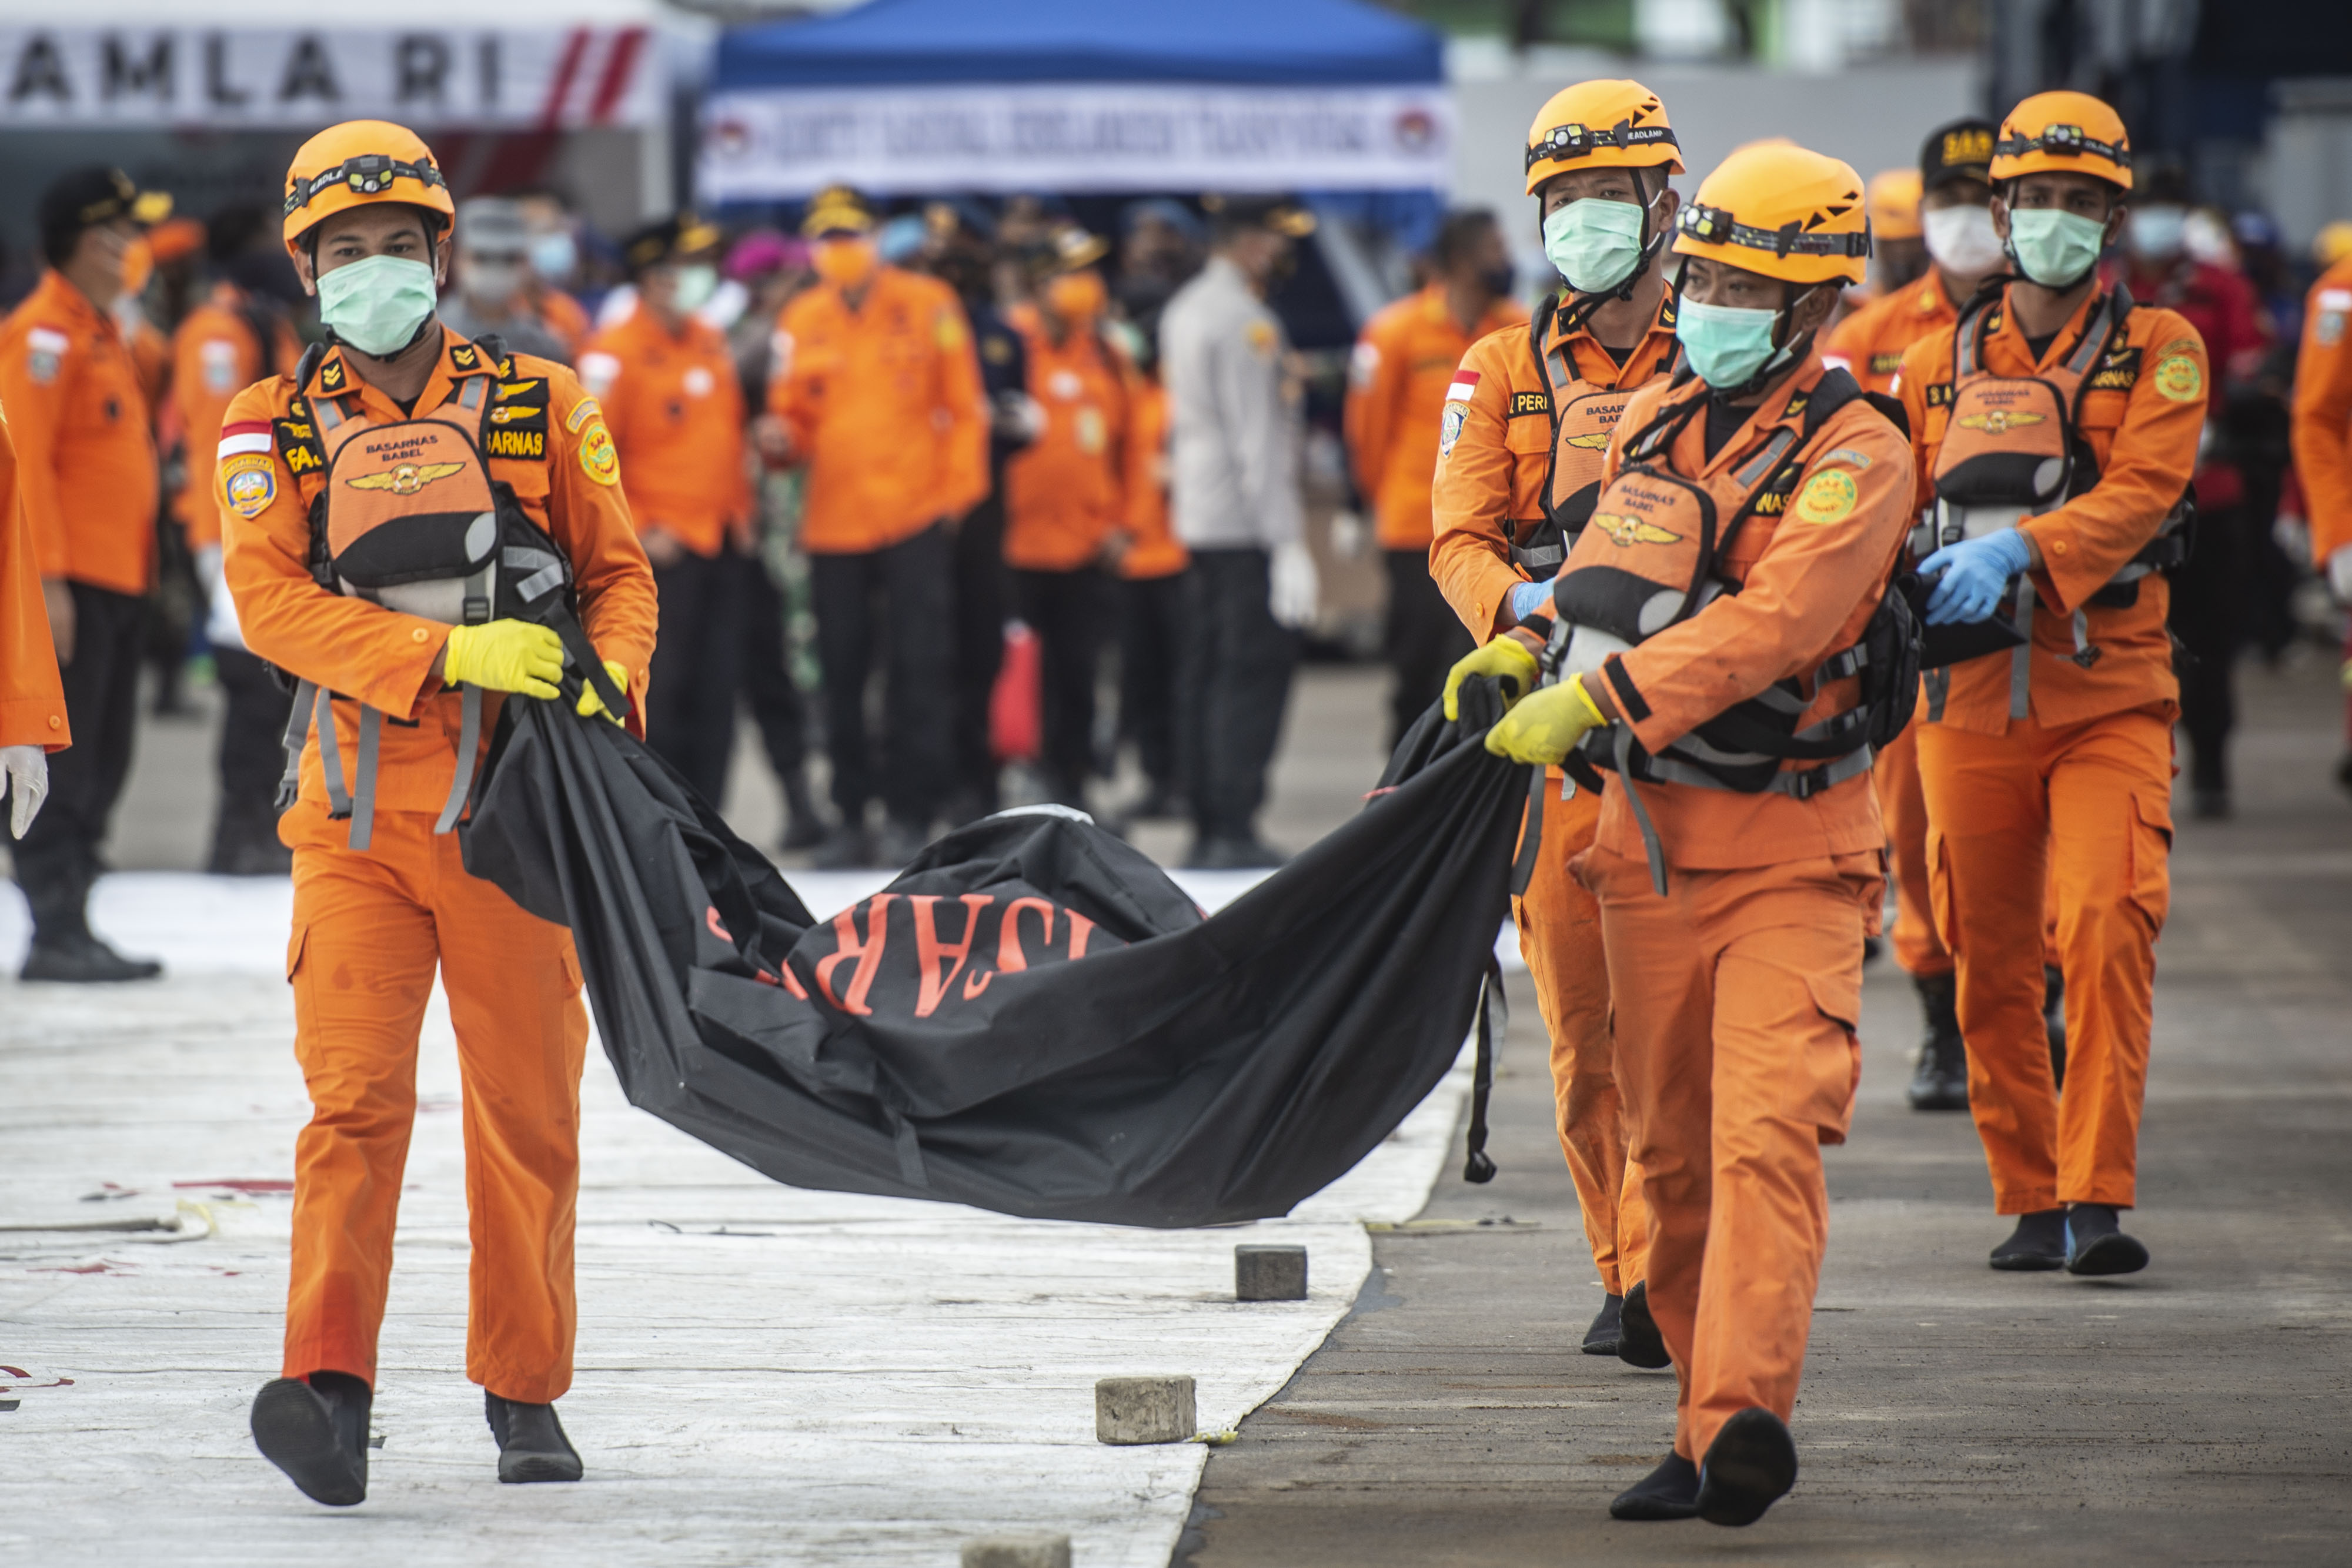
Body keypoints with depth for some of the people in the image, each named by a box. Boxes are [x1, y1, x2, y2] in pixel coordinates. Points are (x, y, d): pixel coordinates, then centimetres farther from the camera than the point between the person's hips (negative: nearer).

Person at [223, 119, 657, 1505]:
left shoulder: (539, 407, 9)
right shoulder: (275, 429, 6)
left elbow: (620, 573, 14)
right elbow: (272, 601, -8)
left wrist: (604, 685, -8)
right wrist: (453, 652, -19)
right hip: (357, 817, -1)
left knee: (528, 1108, 5)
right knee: (355, 1095, -13)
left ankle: (525, 1394, 16)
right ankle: (332, 1394, -21)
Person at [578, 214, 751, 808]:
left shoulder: (712, 342, 13)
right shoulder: (613, 354, -11)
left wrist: (741, 512, 16)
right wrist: (637, 531, -13)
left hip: (723, 545, 7)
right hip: (664, 552, -7)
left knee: (717, 693, 7)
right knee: (660, 694, -6)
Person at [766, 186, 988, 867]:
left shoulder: (927, 306, 0)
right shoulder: (801, 321, 7)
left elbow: (965, 408, 3)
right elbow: (796, 420, 10)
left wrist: (956, 490, -3)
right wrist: (784, 440, -12)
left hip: (914, 520, -3)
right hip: (834, 523, 3)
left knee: (916, 669, -5)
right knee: (842, 675, 6)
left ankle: (910, 815, 1)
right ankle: (851, 819, 14)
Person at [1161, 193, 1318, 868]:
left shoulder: (1185, 311, 16)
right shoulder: (1247, 323, -14)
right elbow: (1258, 440, -18)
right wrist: (1288, 545, -18)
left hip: (1199, 525, 10)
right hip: (1248, 526, -10)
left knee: (1211, 669, 11)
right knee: (1255, 670, -8)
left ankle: (1207, 827, 13)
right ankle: (1233, 830, -12)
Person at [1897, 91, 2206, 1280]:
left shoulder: (2158, 350, 5)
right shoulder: (1937, 366, 14)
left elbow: (2139, 492, -11)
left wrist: (2020, 550, -26)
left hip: (2109, 696, -3)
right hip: (1972, 694, 3)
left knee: (2109, 924, -18)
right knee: (1988, 954, 3)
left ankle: (2096, 1196, -17)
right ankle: (2027, 1197, 14)